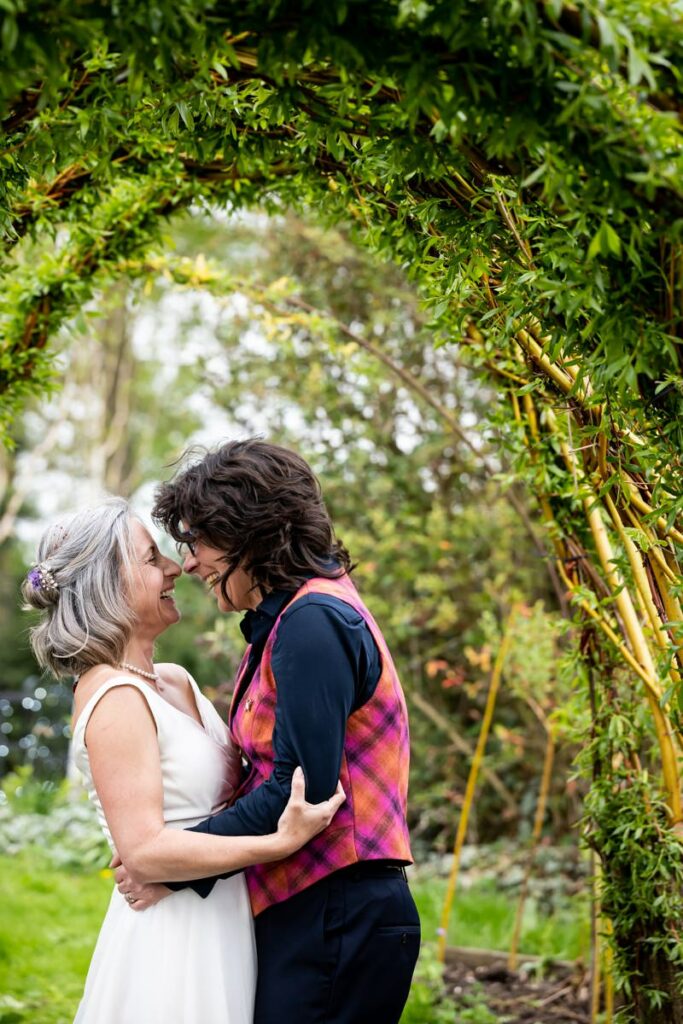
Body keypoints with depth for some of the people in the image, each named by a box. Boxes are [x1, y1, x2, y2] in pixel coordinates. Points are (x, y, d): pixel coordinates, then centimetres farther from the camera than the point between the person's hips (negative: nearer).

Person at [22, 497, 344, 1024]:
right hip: (172, 937, -8)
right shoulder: (115, 699, -18)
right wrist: (281, 842, -27)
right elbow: (144, 850, -23)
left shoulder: (176, 681, 9)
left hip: (218, 929, 8)